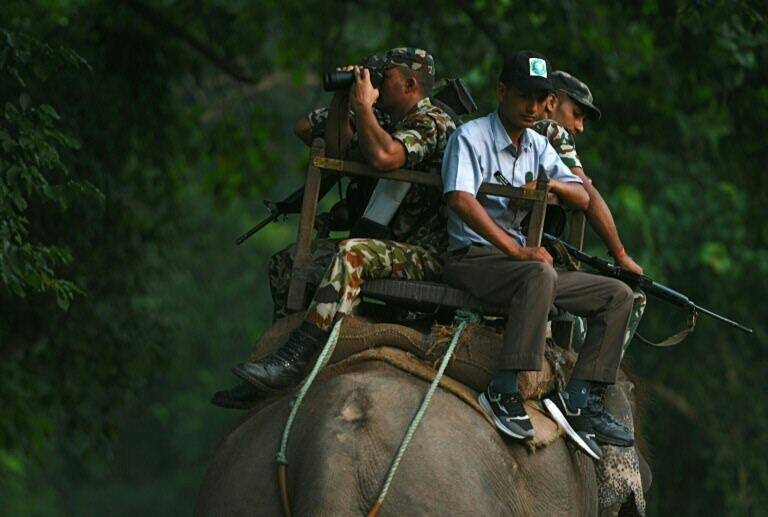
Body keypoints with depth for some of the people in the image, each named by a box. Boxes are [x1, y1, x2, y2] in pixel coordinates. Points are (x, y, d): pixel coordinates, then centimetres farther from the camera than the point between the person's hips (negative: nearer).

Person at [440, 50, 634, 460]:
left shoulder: (537, 146, 18)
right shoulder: (471, 137, -6)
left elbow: (583, 198, 18)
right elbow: (460, 200, -23)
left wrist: (551, 184, -6)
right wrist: (516, 250, -30)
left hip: (519, 258, 9)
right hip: (471, 259, -8)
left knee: (618, 296, 0)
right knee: (540, 274, -39)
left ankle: (574, 401, -10)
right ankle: (503, 391, -40)